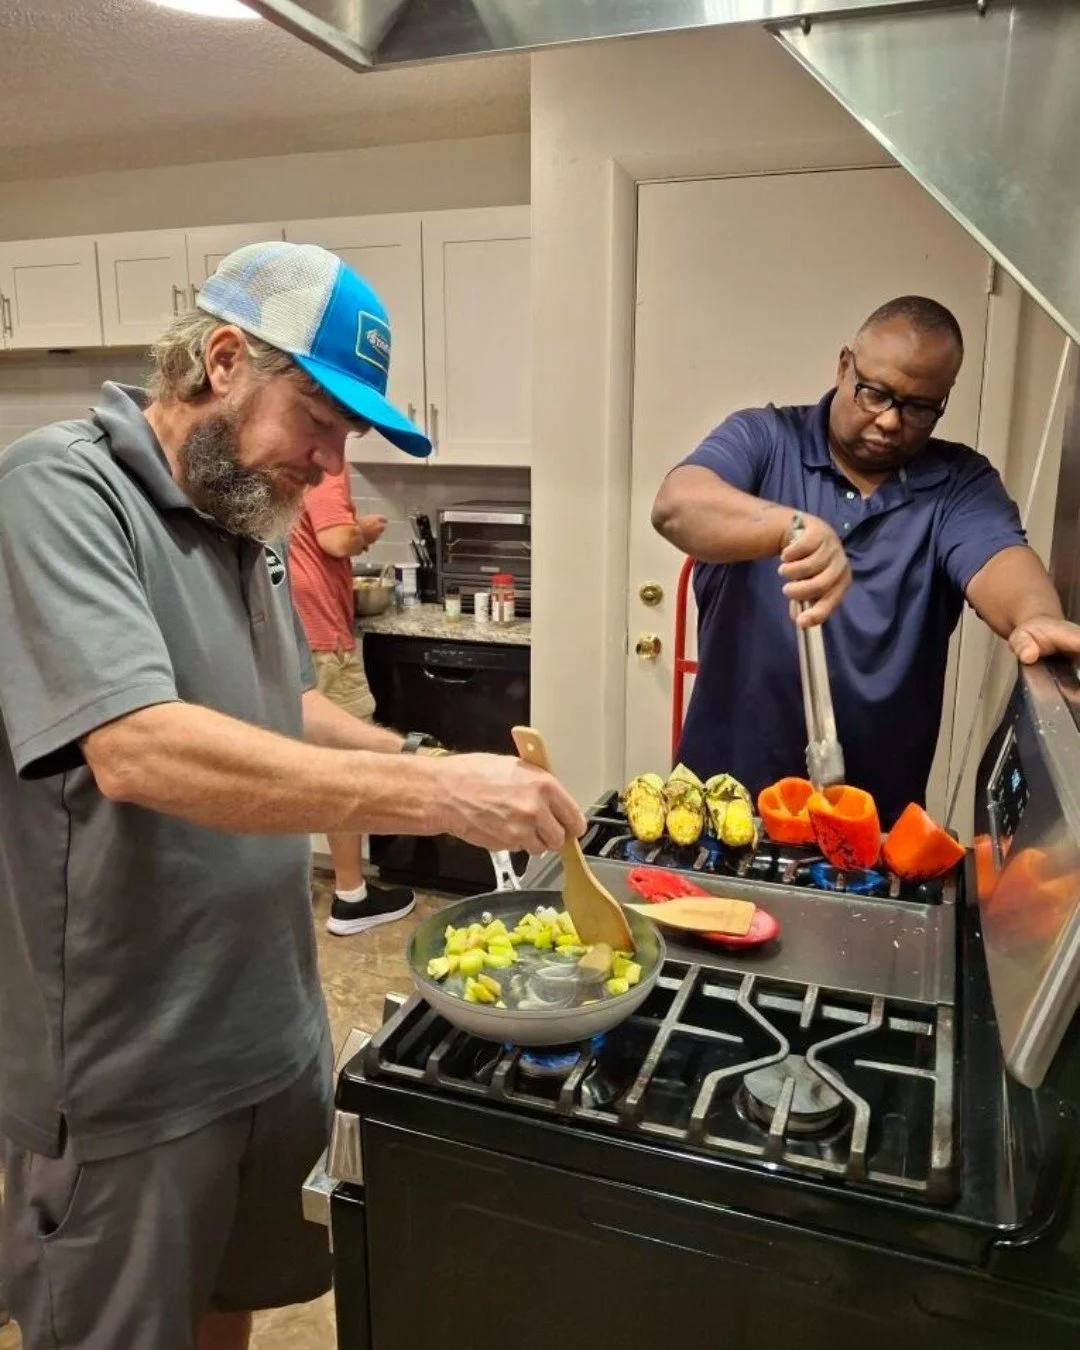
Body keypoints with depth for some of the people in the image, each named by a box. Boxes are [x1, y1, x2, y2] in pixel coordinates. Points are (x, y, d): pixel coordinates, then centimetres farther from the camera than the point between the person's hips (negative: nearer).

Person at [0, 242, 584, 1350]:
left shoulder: (241, 516, 6)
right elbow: (138, 749, -34)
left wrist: (421, 762, 1)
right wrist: (431, 795, -32)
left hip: (272, 1032, 8)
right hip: (124, 1080, -7)